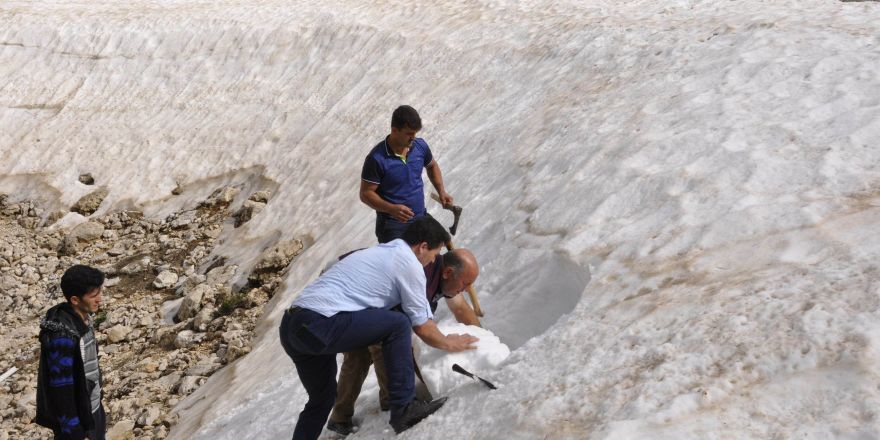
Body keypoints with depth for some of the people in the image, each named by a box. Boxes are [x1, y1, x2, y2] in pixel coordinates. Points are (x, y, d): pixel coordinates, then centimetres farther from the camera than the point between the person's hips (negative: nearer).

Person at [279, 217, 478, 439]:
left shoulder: (379, 251, 26)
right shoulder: (410, 263, -1)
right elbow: (422, 327, 5)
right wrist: (448, 343, 24)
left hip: (290, 326, 10)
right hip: (320, 326, -10)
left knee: (322, 399, 26)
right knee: (398, 324, -2)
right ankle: (403, 409, 2)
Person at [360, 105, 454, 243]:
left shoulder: (420, 146, -4)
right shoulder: (376, 158, -21)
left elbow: (432, 166, 17)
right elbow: (366, 193, -16)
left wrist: (441, 191, 2)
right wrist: (391, 209, -31)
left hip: (421, 219, 6)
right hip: (392, 226, -6)